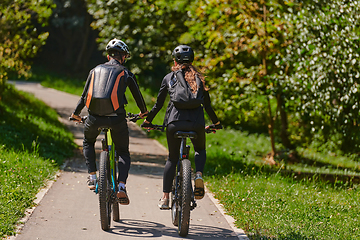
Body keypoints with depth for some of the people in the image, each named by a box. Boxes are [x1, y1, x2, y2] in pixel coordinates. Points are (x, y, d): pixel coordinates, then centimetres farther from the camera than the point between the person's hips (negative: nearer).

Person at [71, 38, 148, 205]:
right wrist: (143, 112, 41)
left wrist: (76, 114, 36)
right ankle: (121, 186, -6)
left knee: (88, 143, 32)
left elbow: (84, 95, 20)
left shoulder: (95, 70, 17)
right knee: (123, 153, 14)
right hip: (116, 117, -2)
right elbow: (137, 95, 21)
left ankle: (92, 177, 18)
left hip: (94, 117, 2)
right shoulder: (126, 73, 11)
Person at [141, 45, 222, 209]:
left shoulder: (169, 78, 12)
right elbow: (207, 105, 17)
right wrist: (216, 123, 31)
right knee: (200, 150, 27)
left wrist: (148, 121, 28)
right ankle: (199, 175, -5)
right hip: (196, 122, 0)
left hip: (174, 121, 0)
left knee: (172, 158, 15)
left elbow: (158, 104, 14)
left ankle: (165, 198, 7)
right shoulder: (199, 78, 14)